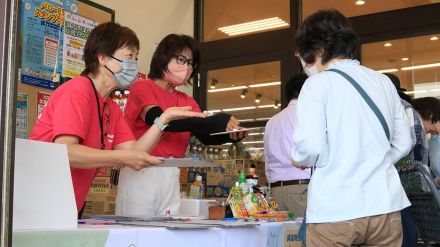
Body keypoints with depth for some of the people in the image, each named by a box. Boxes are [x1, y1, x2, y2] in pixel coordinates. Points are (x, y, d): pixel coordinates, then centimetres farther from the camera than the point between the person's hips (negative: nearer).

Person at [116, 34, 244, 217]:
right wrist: (217, 122, -26)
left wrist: (230, 134, -17)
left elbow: (206, 136, 5)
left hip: (171, 178, 5)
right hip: (141, 172, -5)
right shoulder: (142, 87, -1)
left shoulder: (188, 102, 16)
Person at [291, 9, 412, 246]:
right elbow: (403, 144, 12)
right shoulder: (383, 81, 9)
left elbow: (310, 147, -16)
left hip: (335, 208, -5)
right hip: (385, 204, 5)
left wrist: (298, 159, 4)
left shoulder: (318, 84, -6)